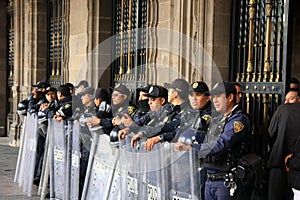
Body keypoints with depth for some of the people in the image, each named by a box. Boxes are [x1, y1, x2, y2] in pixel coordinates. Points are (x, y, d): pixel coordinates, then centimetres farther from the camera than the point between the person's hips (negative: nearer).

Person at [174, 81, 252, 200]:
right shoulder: (216, 120, 17)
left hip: (227, 181, -8)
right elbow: (207, 144, 21)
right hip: (210, 180, 8)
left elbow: (221, 145, -23)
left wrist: (190, 147, -24)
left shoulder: (239, 120, -12)